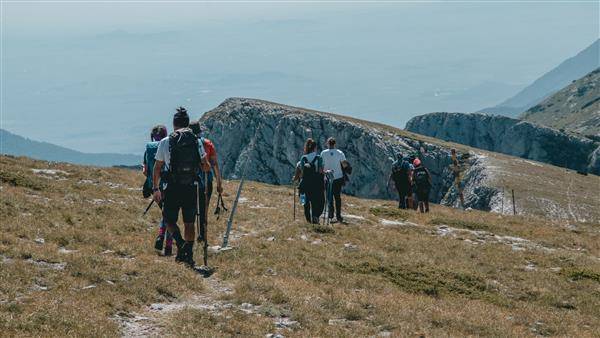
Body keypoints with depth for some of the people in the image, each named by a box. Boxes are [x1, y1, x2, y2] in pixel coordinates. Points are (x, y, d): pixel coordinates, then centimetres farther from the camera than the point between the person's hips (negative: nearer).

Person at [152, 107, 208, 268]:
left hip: (173, 188, -2)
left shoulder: (165, 142, -3)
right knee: (189, 223, 12)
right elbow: (205, 164, 3)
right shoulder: (197, 142, 1)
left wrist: (155, 188, 12)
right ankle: (189, 254, 10)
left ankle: (180, 242, -14)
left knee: (169, 219, 11)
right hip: (192, 188, 2)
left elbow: (157, 167, 3)